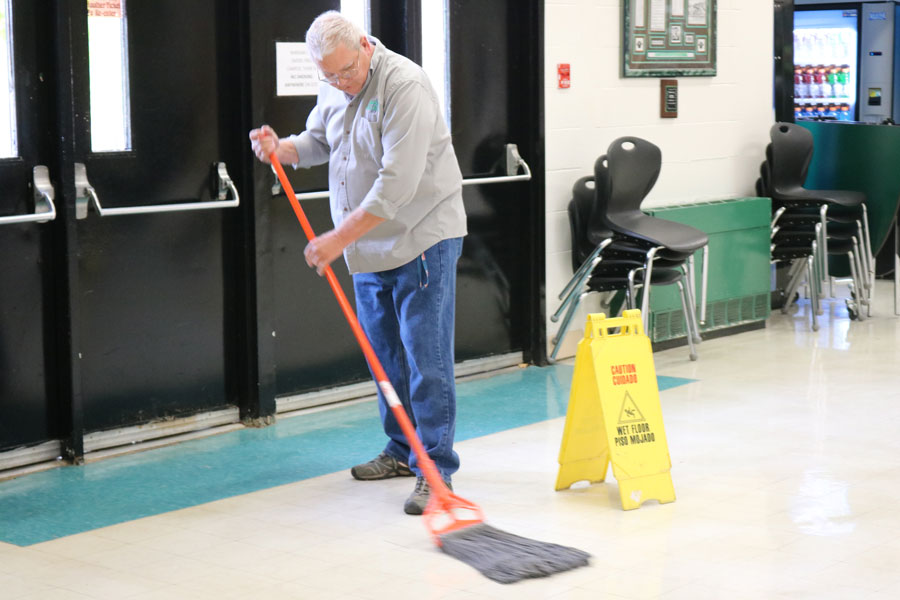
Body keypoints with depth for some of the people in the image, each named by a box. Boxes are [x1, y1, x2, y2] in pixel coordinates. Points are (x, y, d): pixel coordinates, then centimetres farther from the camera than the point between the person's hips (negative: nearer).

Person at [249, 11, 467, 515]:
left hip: (422, 239, -8)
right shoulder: (333, 91, 6)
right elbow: (318, 142, 22)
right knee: (387, 356, 15)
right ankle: (403, 451, 28)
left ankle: (435, 469, -3)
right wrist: (282, 148, -1)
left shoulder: (404, 86, -21)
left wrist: (340, 238, -25)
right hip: (369, 246, 8)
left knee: (426, 358, -8)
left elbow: (398, 183, -27)